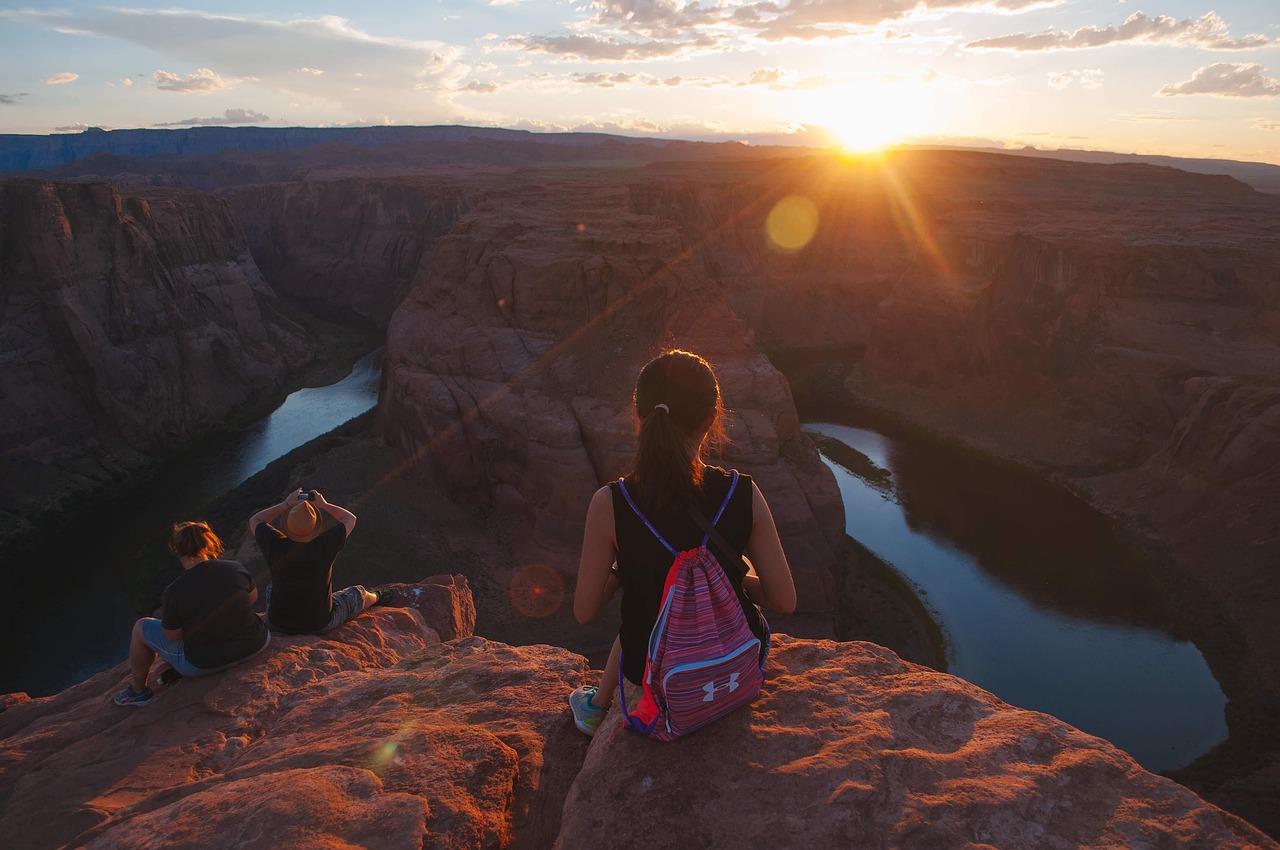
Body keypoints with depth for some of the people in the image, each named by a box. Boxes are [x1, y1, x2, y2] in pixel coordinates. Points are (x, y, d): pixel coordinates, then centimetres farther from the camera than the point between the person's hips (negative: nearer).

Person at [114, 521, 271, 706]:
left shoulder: (175, 591, -21)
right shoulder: (237, 568, -12)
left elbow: (173, 636, -7)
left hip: (204, 665, -3)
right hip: (254, 646, 3)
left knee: (141, 627, 17)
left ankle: (138, 691, 37)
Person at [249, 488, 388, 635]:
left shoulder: (276, 545, -24)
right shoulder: (325, 546, -27)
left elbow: (254, 521, -2)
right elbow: (350, 519, -7)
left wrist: (285, 504, -4)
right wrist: (324, 504, 0)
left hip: (278, 622, 2)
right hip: (319, 624, -2)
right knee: (358, 594, 26)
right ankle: (376, 599, 59)